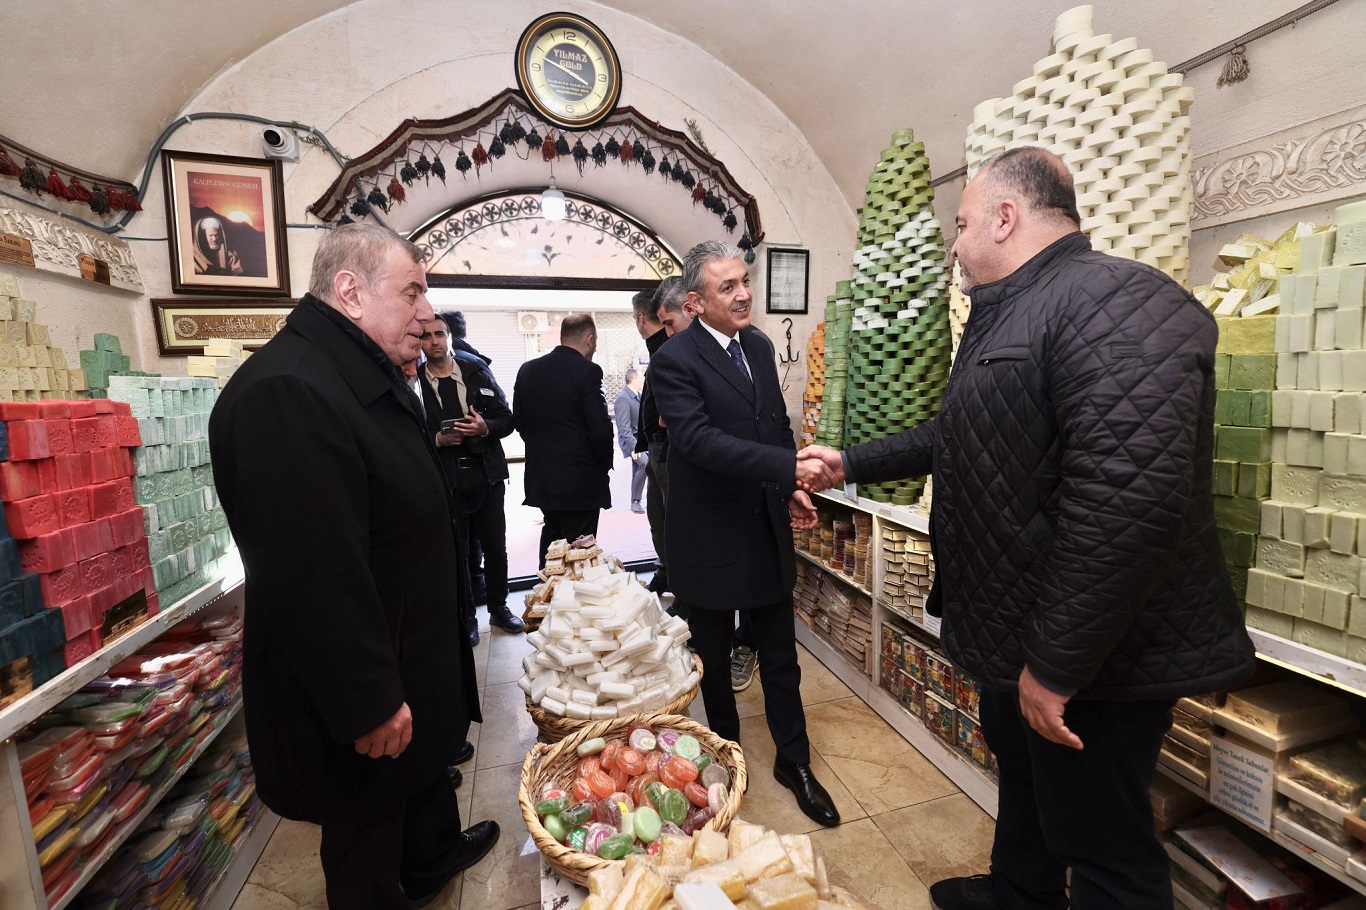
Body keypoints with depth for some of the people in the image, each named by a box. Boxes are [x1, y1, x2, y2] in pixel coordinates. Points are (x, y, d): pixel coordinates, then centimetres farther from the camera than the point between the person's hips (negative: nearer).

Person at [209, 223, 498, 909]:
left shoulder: (368, 377, 7)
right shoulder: (285, 392, -29)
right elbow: (312, 573, -32)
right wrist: (369, 703, -24)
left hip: (411, 652, 10)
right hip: (358, 694, -10)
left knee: (425, 770, 31)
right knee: (368, 830, 16)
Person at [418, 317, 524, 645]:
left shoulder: (476, 370, 3)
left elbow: (506, 420, 3)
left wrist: (486, 428, -16)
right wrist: (438, 439, -16)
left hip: (487, 473, 2)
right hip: (446, 479, -1)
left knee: (496, 546, 10)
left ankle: (499, 608, 29)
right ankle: (466, 616, 25)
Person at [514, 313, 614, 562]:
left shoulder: (527, 370, 4)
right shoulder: (588, 371, -15)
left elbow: (519, 421, 9)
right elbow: (600, 429, -18)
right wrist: (605, 465, -2)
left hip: (540, 476, 7)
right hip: (580, 480, -6)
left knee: (551, 535, 25)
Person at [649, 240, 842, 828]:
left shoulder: (758, 346, 6)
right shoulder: (675, 361, -17)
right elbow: (700, 439, -29)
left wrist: (791, 489, 4)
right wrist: (789, 467, -36)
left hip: (768, 528, 5)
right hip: (711, 536, -5)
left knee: (780, 656, 16)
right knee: (714, 657, 17)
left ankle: (794, 761, 35)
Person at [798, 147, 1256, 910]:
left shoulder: (1116, 302, -22)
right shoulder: (1005, 319, 13)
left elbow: (1129, 502, -32)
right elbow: (955, 439, 23)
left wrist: (1057, 662, -27)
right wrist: (852, 463, 23)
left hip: (1089, 660, -10)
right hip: (1016, 638, 10)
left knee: (1102, 847, 10)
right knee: (1025, 792, 29)